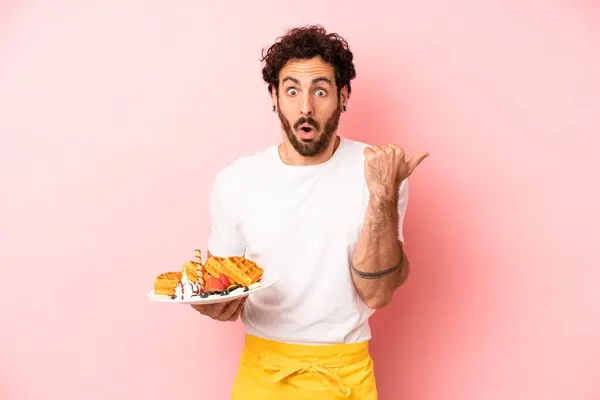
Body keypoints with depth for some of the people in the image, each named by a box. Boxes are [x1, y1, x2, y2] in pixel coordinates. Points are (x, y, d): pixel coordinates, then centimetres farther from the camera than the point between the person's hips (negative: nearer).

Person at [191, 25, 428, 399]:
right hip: (260, 369, 1)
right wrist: (212, 303, -19)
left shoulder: (377, 171, -12)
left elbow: (376, 293, -18)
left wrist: (383, 197, -29)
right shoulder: (235, 181, -9)